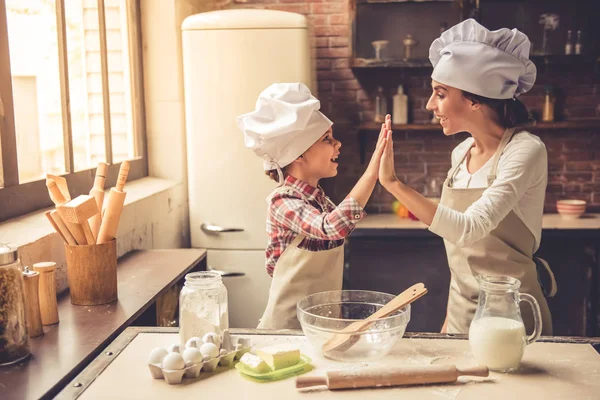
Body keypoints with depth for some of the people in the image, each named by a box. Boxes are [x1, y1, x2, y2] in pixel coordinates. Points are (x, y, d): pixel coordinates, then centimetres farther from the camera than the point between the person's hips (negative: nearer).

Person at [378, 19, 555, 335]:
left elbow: (469, 228, -31)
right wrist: (449, 319, 14)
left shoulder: (525, 151, -18)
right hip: (461, 310, 6)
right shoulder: (461, 153, 3)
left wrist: (393, 183, -35)